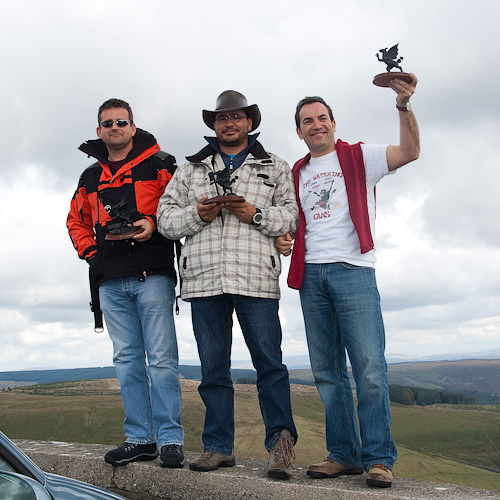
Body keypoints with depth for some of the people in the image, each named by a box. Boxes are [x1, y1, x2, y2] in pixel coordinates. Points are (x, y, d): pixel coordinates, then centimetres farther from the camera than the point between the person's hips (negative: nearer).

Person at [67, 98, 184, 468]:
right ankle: (140, 438, 14)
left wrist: (155, 224, -14)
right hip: (111, 281, 5)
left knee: (161, 358, -6)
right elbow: (76, 221, 27)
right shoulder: (90, 177, 20)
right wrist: (90, 252, 11)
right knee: (127, 360, 7)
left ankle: (170, 439, 0)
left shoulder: (158, 165, 6)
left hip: (152, 274, -5)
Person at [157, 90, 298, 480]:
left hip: (256, 277, -2)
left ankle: (281, 442, 1)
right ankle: (219, 447, 14)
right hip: (204, 278, 3)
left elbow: (292, 215, 6)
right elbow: (165, 217, 14)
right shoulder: (191, 170, 20)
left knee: (269, 362, -6)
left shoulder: (274, 168, 16)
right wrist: (196, 214, -4)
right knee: (213, 367, 6)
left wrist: (257, 215, -10)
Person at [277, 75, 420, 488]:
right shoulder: (298, 173, 20)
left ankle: (379, 458, -4)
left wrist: (404, 106, -25)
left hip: (353, 271, -5)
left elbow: (410, 152, -10)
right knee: (327, 371, 6)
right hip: (311, 275, 5)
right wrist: (283, 238, 5)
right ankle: (344, 454, 13)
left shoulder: (359, 157, 6)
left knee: (369, 367, -10)